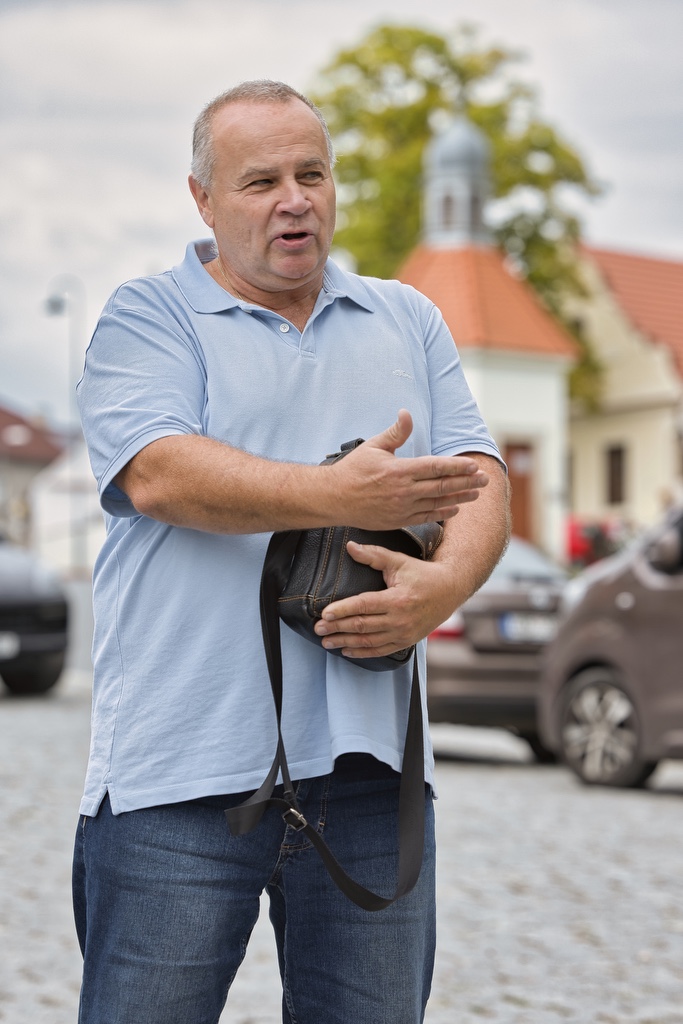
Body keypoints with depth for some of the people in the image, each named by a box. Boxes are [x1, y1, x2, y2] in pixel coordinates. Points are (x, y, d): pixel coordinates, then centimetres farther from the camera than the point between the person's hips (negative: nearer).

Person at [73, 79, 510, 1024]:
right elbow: (157, 474, -13)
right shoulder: (146, 318, 5)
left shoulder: (408, 321, 19)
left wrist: (447, 584, -12)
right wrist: (337, 495, -25)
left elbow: (479, 479, 10)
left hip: (367, 760, 4)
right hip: (182, 767, -3)